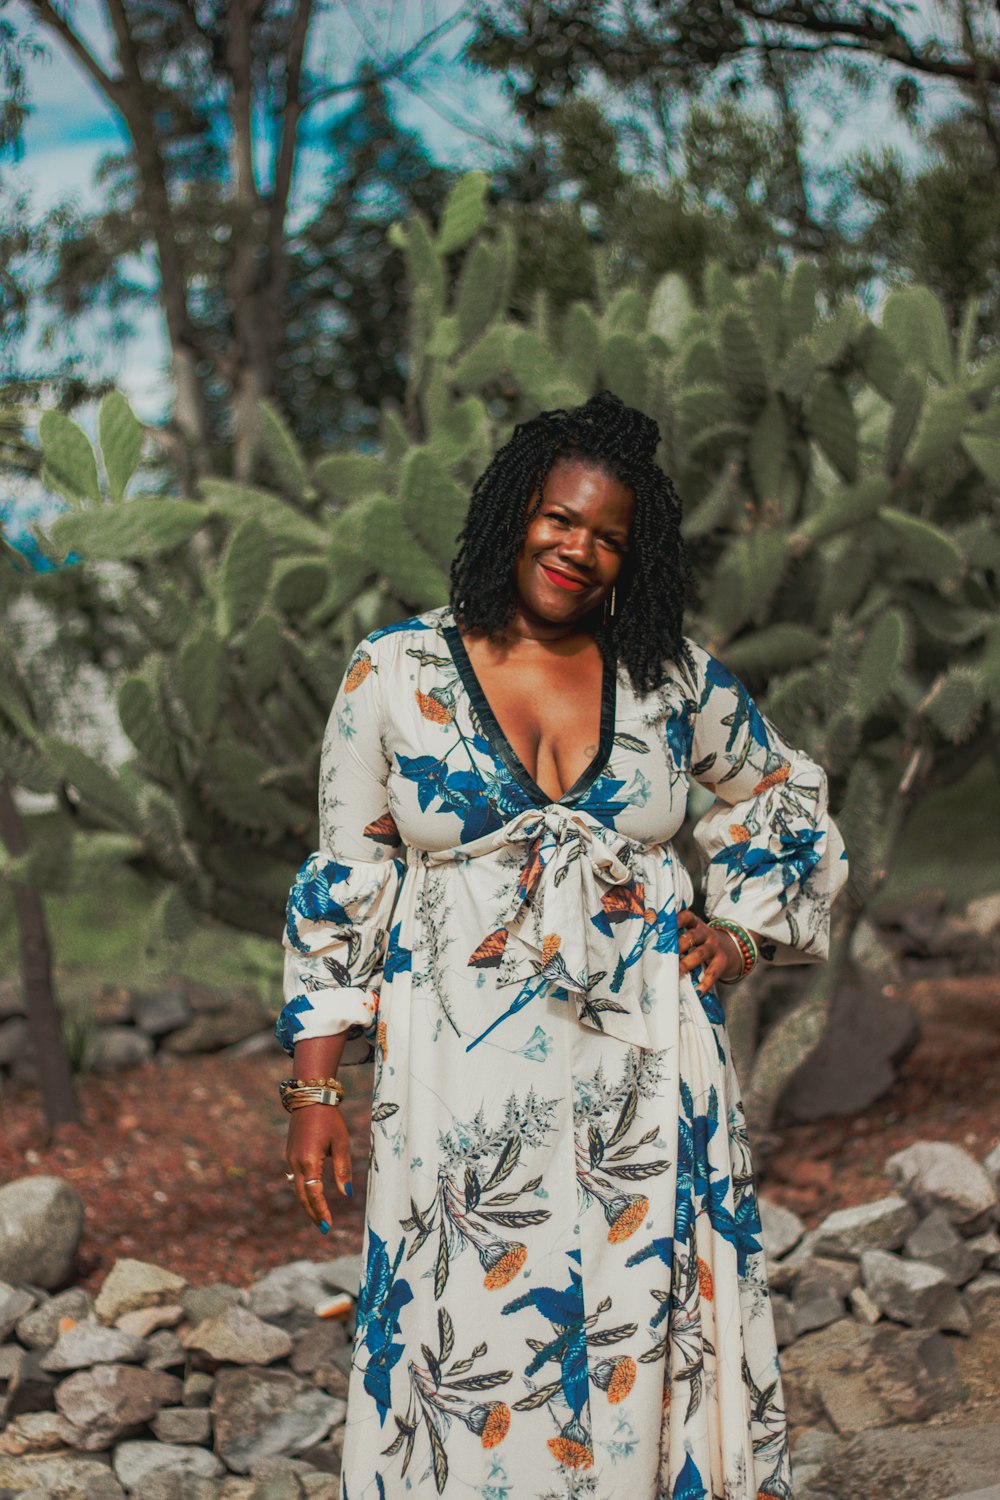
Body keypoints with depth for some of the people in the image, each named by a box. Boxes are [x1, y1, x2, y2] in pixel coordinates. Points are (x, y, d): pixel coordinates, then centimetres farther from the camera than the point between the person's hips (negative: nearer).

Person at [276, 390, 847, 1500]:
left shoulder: (673, 677, 4)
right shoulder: (394, 675, 0)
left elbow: (780, 791, 22)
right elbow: (342, 887, 3)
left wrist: (747, 931, 7)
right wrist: (315, 1088, 0)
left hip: (648, 1068, 2)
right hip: (467, 1076, -1)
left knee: (649, 1340, 5)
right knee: (471, 1342, 0)